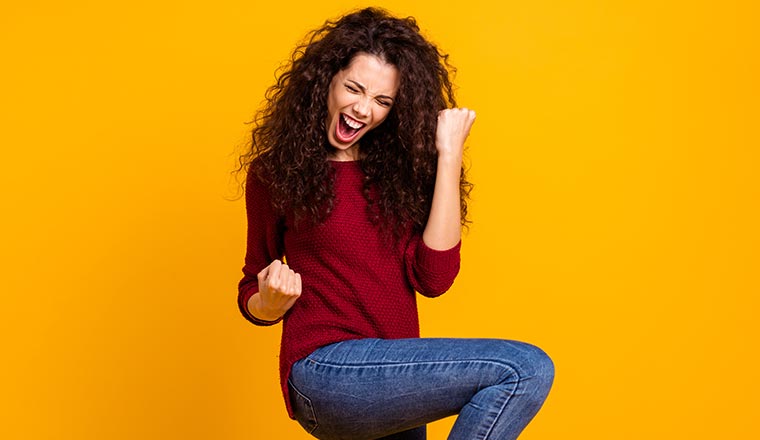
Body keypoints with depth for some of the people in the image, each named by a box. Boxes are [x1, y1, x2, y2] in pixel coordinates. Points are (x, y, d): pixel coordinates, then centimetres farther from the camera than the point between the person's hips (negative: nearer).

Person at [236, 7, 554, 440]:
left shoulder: (398, 166, 5)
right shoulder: (277, 172, -2)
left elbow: (434, 277, -8)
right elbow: (255, 300, 6)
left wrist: (449, 157, -8)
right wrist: (273, 301, -18)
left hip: (391, 381, 5)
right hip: (325, 373, -5)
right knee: (526, 369, -20)